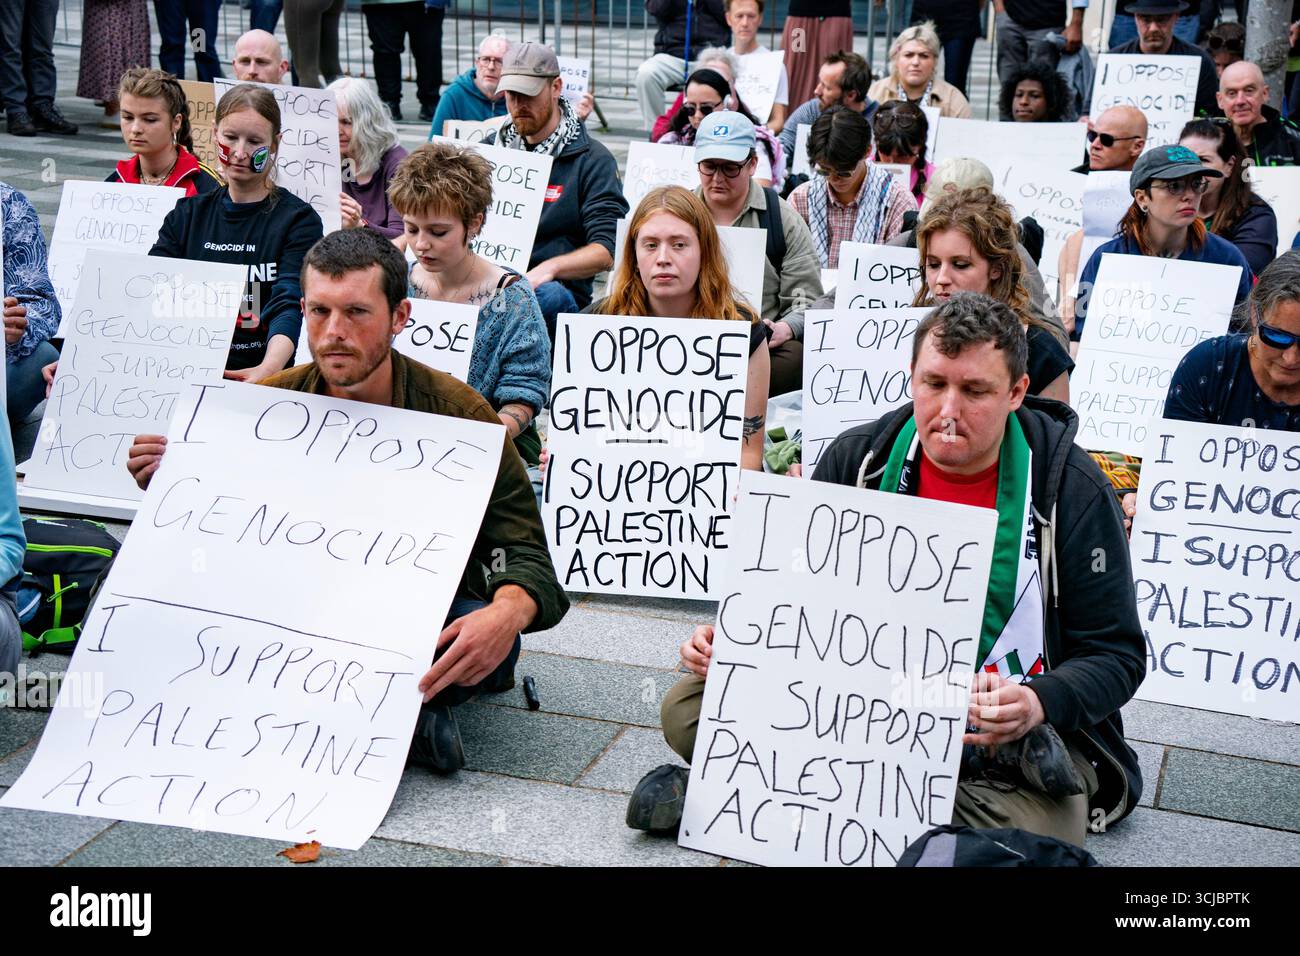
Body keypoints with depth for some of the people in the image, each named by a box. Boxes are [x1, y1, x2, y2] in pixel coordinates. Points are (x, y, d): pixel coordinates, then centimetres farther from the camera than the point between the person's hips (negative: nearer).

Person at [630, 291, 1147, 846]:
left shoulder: (1071, 489, -9)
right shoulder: (856, 460, 0)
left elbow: (1117, 654, -6)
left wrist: (1039, 702, -27)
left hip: (1010, 728, -2)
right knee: (687, 708, -15)